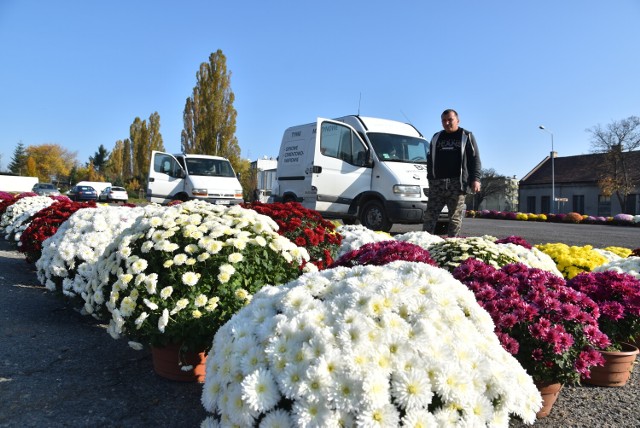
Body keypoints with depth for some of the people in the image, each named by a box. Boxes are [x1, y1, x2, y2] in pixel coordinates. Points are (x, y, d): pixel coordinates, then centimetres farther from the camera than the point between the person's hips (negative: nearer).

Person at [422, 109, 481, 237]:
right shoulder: (436, 137, 19)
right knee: (430, 214, -3)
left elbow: (475, 159, 2)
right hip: (437, 183, 3)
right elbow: (430, 159, 22)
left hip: (457, 183, -3)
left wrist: (475, 179, -8)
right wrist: (430, 177, 14)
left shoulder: (467, 136, 8)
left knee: (455, 216, -1)